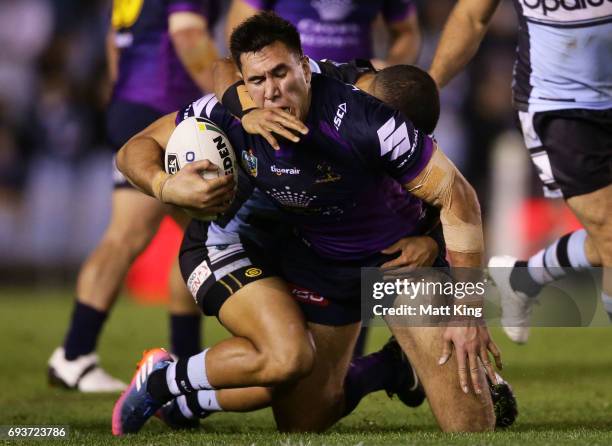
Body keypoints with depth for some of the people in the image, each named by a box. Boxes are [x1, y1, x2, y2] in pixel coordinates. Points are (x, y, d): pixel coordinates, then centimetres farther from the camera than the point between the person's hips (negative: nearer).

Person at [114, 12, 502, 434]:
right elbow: (136, 149, -7)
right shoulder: (228, 114, -22)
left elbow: (456, 195, -26)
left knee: (472, 425, -14)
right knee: (303, 420, -6)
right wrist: (166, 186, -32)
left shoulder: (363, 120, -34)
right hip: (318, 260, 2)